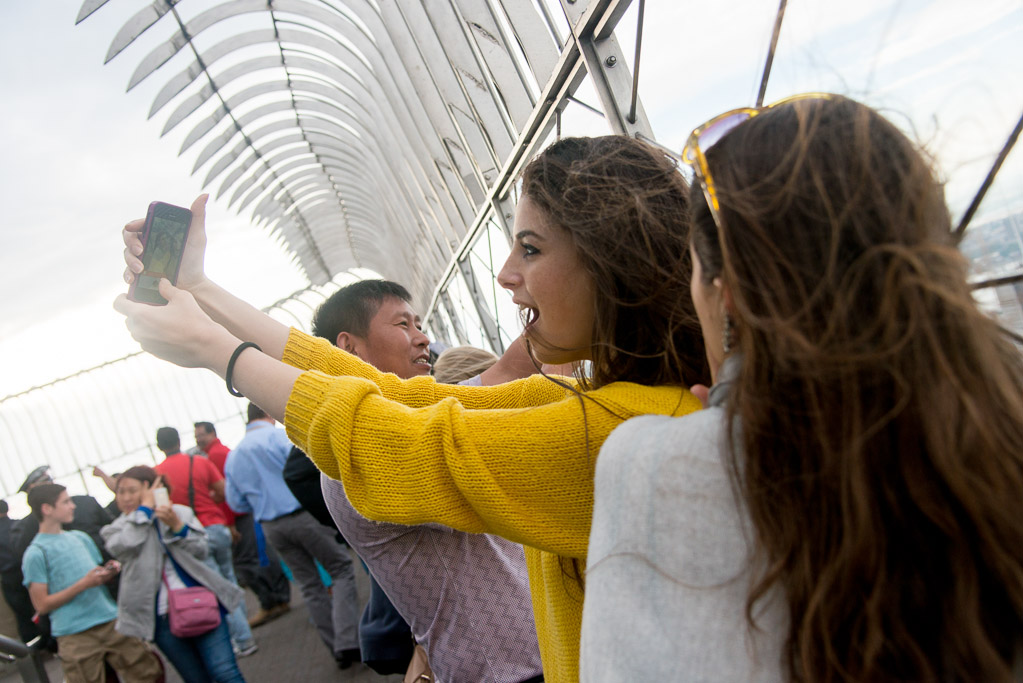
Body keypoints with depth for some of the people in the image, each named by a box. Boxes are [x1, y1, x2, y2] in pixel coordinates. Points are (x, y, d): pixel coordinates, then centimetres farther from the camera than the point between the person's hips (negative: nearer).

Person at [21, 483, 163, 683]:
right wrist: (83, 584, -16)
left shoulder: (80, 537, 13)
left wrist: (109, 570, 0)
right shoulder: (35, 554, -6)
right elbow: (41, 605, -9)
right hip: (76, 637, -5)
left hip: (111, 621, 5)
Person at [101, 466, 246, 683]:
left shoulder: (180, 513, 10)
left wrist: (177, 526, -13)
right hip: (162, 618, 0)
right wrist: (146, 507, -4)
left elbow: (202, 551, 1)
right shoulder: (115, 530, 10)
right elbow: (126, 545, -14)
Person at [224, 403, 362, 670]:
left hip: (271, 527, 6)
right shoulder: (276, 436, -9)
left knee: (310, 586, 13)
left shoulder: (232, 457, 11)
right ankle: (347, 642, -10)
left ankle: (338, 650, 15)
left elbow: (236, 502, 13)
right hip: (302, 515, -6)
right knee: (341, 570, 2)